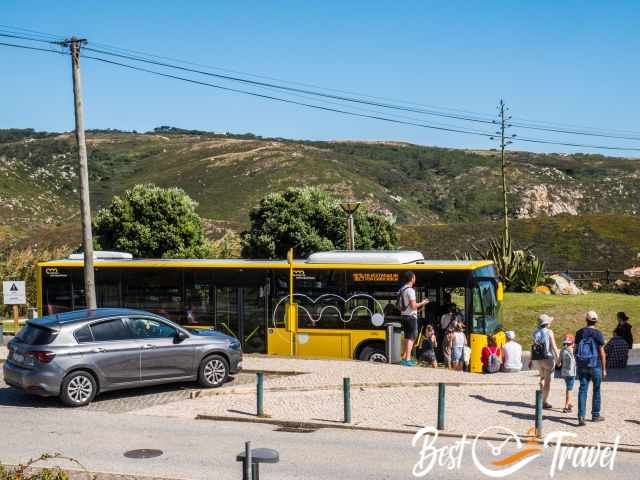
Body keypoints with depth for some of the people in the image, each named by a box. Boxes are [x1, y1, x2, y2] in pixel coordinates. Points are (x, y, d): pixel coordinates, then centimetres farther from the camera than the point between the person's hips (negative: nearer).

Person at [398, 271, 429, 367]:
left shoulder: (401, 290, 13)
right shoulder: (410, 290, -14)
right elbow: (413, 305, -20)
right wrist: (422, 303, -3)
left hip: (404, 316, 9)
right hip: (411, 317, -9)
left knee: (407, 337, 16)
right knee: (411, 338, -8)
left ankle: (404, 358, 19)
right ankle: (407, 359, -12)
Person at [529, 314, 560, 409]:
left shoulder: (536, 333, 6)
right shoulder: (549, 332, -8)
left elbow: (533, 347, 7)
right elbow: (553, 346, -12)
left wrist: (531, 360, 13)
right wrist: (558, 357, -8)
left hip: (537, 359, 5)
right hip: (548, 358, -5)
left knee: (542, 377, 24)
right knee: (547, 380, 4)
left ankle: (542, 398, 21)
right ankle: (544, 402, 5)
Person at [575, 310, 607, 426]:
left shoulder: (579, 333, 2)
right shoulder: (598, 334, -9)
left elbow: (576, 350, 6)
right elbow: (602, 352, -10)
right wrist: (604, 369, -3)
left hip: (582, 365, 3)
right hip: (595, 365, -3)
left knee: (582, 390, 0)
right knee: (596, 390, 14)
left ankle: (581, 417, -11)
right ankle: (595, 415, 22)